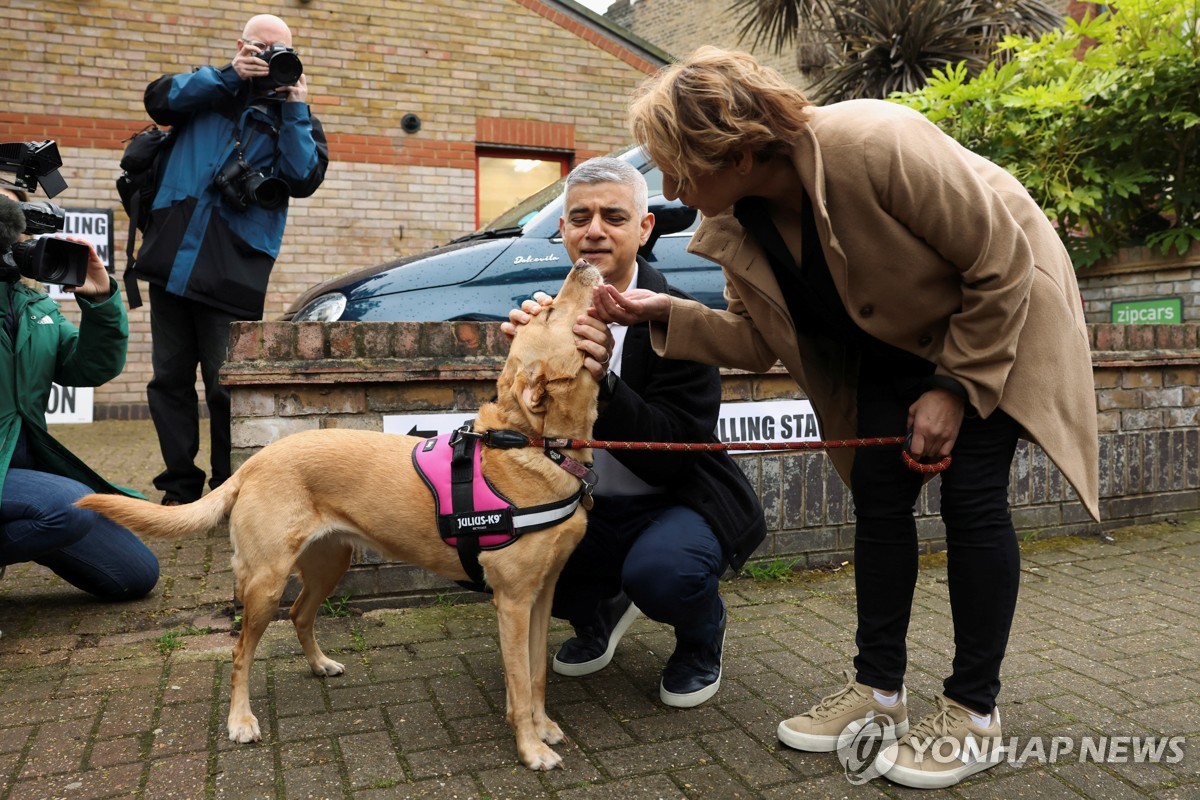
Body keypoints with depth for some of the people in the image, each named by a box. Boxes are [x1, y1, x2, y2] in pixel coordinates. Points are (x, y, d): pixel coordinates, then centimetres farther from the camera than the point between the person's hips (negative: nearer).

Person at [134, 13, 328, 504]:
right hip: (173, 257, 3)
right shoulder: (209, 91, 17)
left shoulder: (292, 115, 11)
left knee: (226, 387, -2)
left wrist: (294, 109, -8)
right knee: (170, 379, 7)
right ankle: (181, 488, 19)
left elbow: (304, 180, -4)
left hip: (233, 272, -3)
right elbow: (159, 100, -1)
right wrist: (229, 75, -7)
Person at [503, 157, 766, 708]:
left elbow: (672, 456, -23)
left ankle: (702, 638, 5)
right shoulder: (552, 314, -3)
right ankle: (599, 611, 16)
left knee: (660, 569, -36)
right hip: (587, 506, 5)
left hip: (680, 501, -5)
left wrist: (604, 381, -39)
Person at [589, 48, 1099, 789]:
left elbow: (1002, 264, -25)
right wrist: (665, 313, -19)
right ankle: (878, 690, 13)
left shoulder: (877, 144, -36)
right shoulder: (736, 223, -16)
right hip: (898, 335, 6)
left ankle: (974, 714, 5)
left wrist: (957, 386, -21)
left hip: (1004, 311, -5)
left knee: (972, 498, -11)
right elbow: (763, 339, -5)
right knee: (878, 491, 0)